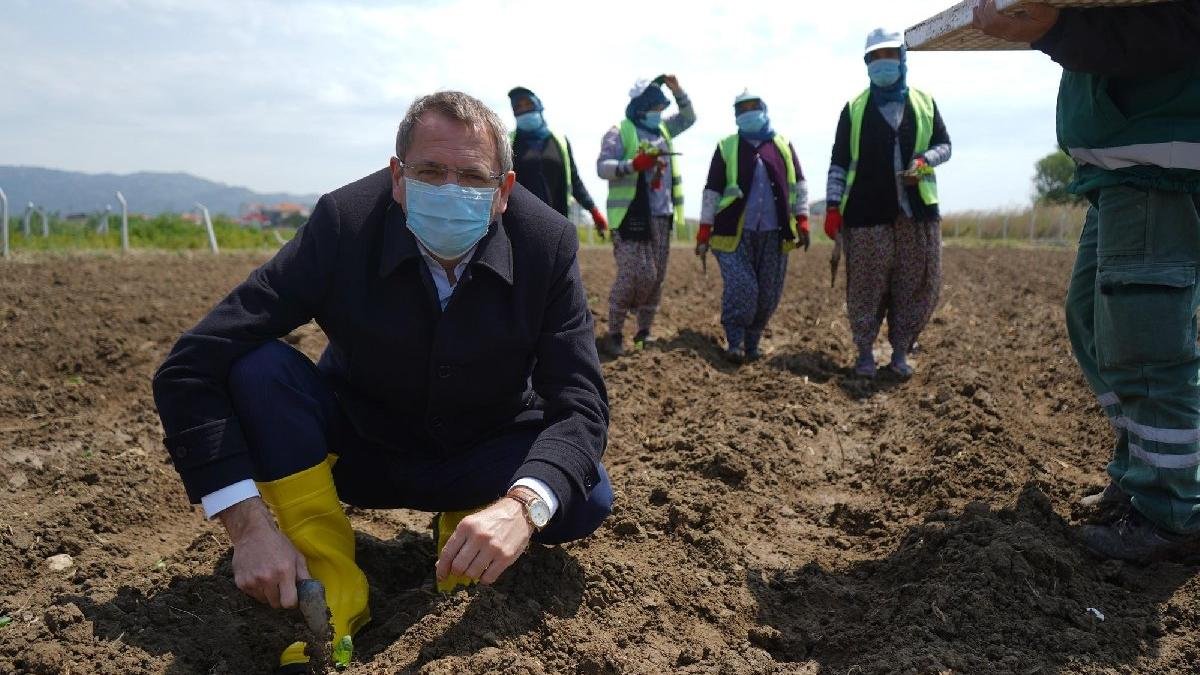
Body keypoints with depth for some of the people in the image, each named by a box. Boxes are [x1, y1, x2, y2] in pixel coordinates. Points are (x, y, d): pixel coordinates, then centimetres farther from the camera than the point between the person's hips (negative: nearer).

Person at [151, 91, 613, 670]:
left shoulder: (548, 243, -21)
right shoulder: (342, 225, -24)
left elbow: (580, 405, -24)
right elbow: (187, 371, -24)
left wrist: (522, 506, -45)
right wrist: (248, 524, -34)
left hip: (484, 457, 1)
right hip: (357, 442, 0)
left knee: (586, 500, -26)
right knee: (259, 369, -27)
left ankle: (462, 522, 6)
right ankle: (333, 583, -15)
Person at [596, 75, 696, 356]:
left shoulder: (662, 129, 18)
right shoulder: (619, 132, -4)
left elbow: (688, 118, 32)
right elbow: (603, 166, -15)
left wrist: (677, 90, 16)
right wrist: (633, 164, -30)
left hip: (662, 216, 7)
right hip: (632, 216, -7)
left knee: (656, 278, 8)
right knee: (634, 275, -12)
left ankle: (644, 332, 18)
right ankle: (613, 334, 0)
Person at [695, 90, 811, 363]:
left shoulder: (783, 145, 12)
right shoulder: (726, 147, 6)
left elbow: (799, 186, 14)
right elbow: (712, 191, 5)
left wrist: (802, 222, 4)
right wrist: (704, 232, 0)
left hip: (774, 233, 3)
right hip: (735, 233, -3)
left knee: (769, 294, 4)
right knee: (740, 289, -14)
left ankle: (753, 342, 18)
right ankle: (735, 342, -1)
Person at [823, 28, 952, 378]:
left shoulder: (924, 102, 13)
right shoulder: (855, 107, 8)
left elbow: (944, 145, 16)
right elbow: (839, 161, 6)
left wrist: (925, 160, -7)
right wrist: (832, 205, -3)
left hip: (918, 209, 2)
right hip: (867, 212, -2)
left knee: (919, 286, 2)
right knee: (866, 287, -1)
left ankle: (901, 352, 14)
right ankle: (865, 352, 10)